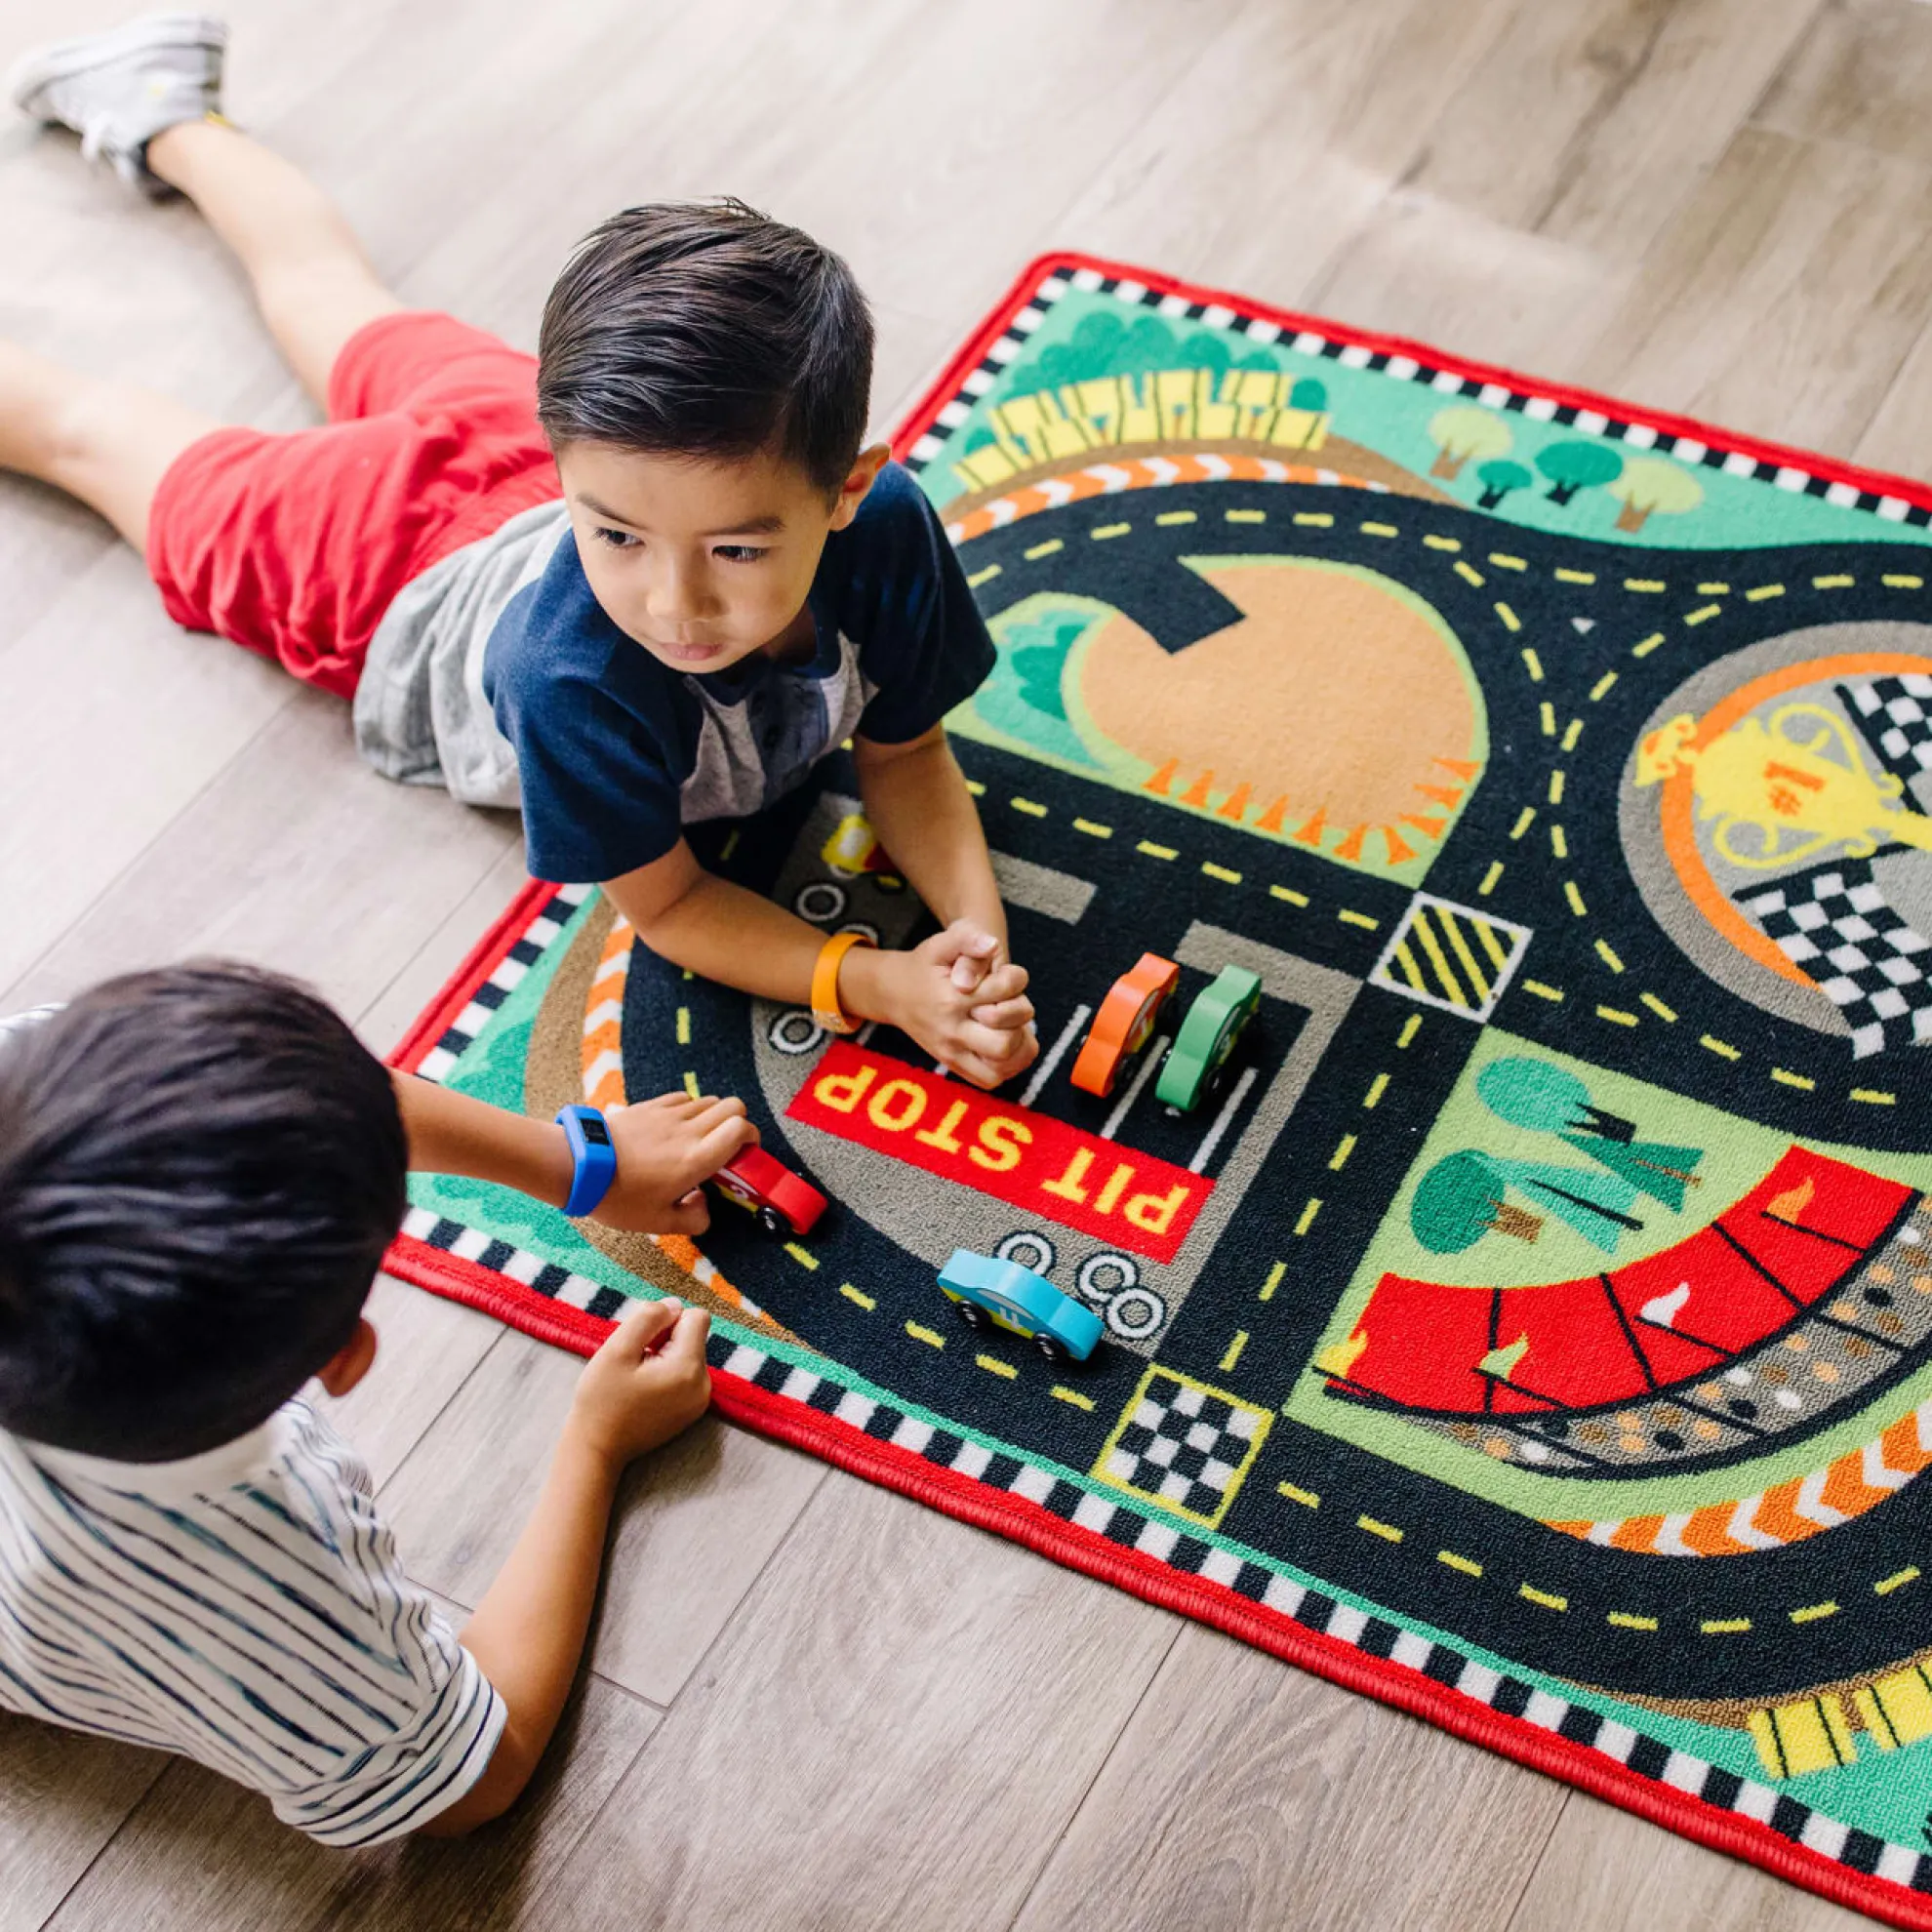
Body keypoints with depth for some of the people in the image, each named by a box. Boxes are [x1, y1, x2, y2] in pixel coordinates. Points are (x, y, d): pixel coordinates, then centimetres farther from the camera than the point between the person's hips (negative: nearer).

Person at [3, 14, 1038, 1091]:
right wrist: (879, 984, -49)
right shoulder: (572, 675, -51)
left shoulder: (884, 523, -40)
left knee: (335, 299, 33)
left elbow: (903, 755, -21)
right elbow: (664, 903, -33)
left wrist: (976, 937, -40)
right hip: (402, 578, -4)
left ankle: (175, 122, 59)